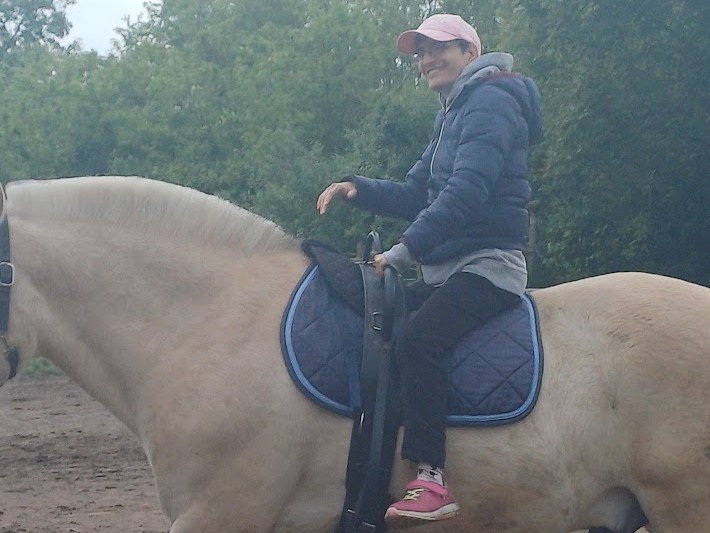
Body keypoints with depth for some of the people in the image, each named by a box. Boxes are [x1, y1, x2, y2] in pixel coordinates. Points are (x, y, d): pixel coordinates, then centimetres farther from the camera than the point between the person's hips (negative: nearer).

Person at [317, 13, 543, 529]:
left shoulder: (490, 103, -10)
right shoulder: (453, 116, 21)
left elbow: (467, 191, -22)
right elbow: (415, 196, 20)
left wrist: (406, 250, -24)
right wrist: (359, 189, 3)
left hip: (488, 262, -11)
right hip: (446, 268, 11)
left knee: (417, 339, -31)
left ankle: (432, 481, -34)